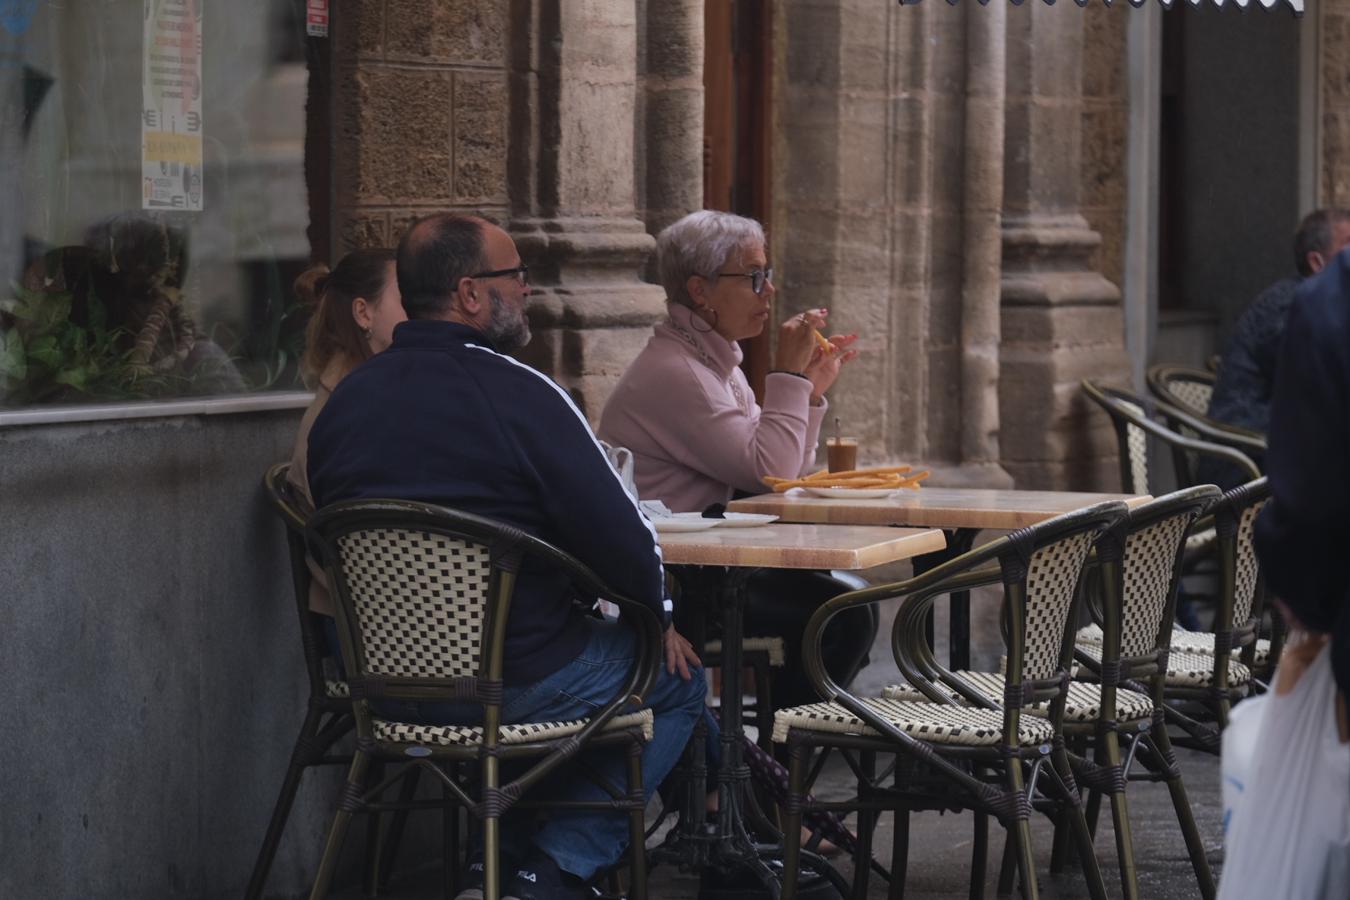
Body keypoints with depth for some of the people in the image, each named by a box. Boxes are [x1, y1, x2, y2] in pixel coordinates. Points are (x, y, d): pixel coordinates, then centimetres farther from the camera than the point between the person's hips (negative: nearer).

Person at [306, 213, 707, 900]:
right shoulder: (517, 394, -16)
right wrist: (657, 620, 4)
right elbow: (619, 540, -16)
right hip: (511, 684, -7)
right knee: (677, 677, 17)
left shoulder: (344, 403, 4)